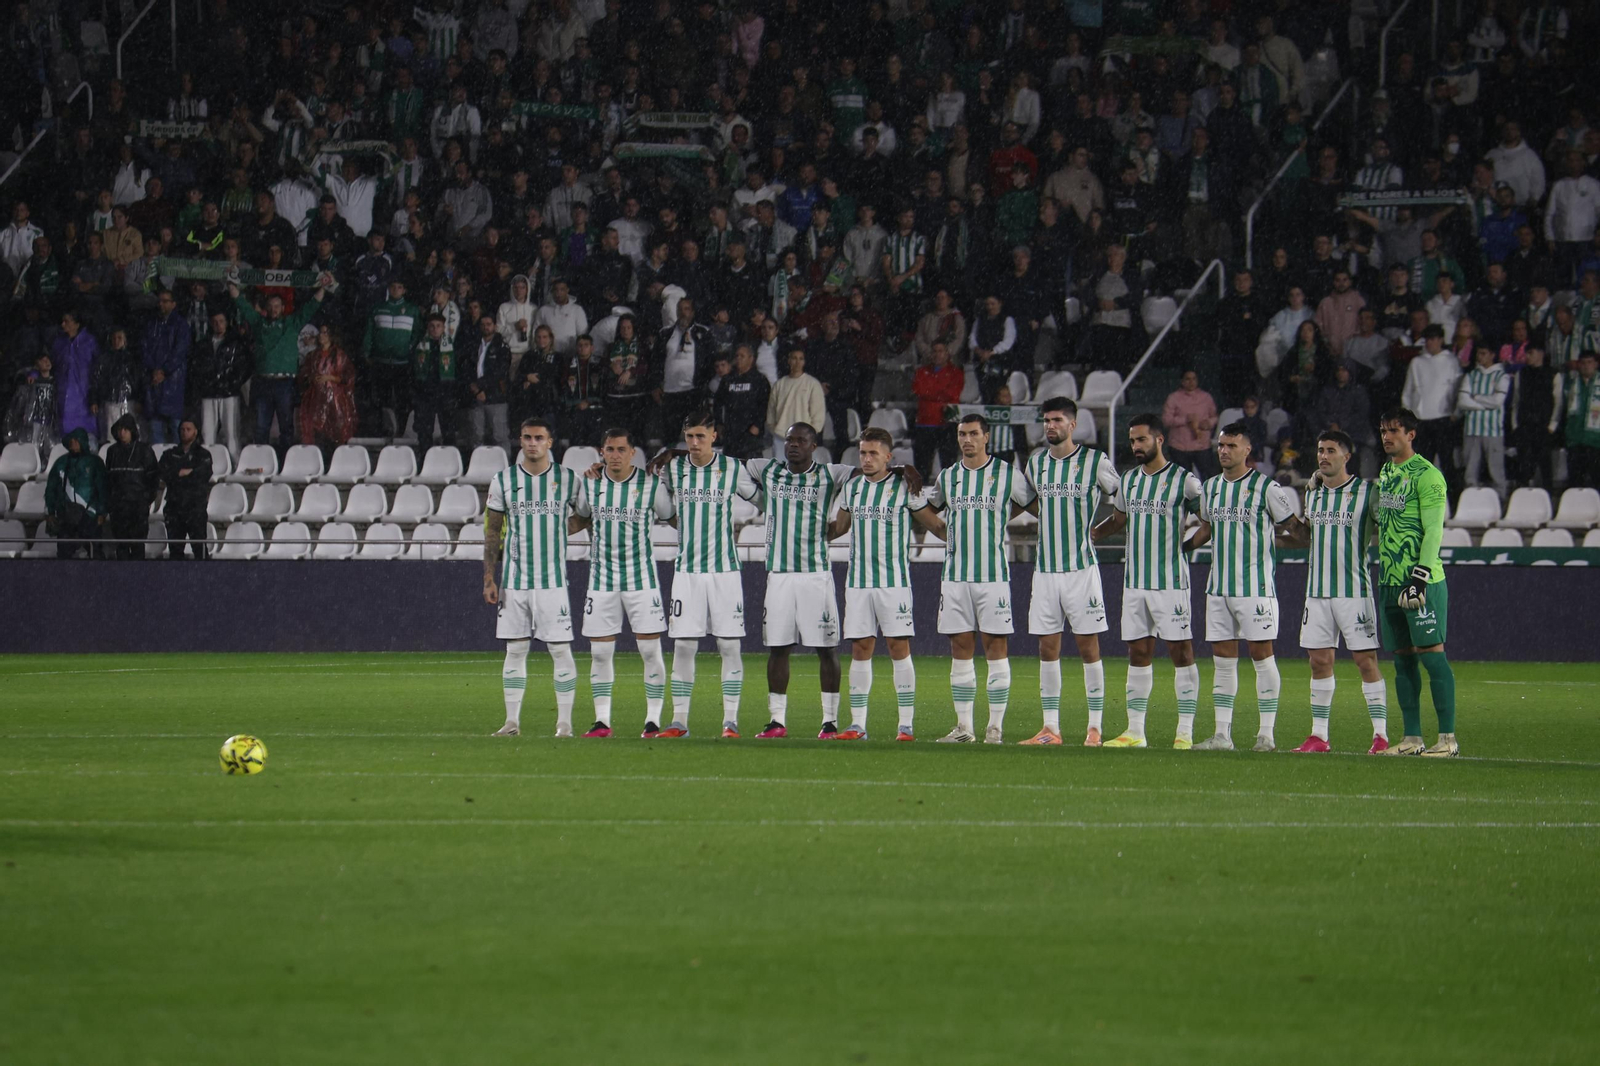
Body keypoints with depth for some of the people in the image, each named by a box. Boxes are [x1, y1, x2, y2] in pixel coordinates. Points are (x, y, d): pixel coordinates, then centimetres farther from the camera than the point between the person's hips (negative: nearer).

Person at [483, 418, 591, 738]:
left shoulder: (568, 480, 3)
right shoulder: (503, 481, 5)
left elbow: (584, 517, 16)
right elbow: (492, 532, 7)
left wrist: (552, 530, 5)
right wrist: (489, 579, 2)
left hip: (553, 580, -1)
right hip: (514, 579, 1)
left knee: (561, 649, -4)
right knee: (515, 649, 3)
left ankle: (564, 721, 1)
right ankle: (512, 721, 8)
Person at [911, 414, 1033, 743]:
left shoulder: (1007, 475, 0)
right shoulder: (947, 478, 11)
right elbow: (928, 510, 27)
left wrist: (991, 520, 9)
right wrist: (947, 533, 12)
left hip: (993, 574, -3)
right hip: (955, 575, 3)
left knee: (995, 644, -4)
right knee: (960, 647, 3)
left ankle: (996, 726, -2)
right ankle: (963, 726, 6)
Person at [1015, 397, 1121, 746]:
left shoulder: (1095, 462, -5)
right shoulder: (1035, 463, 8)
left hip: (1081, 568, -4)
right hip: (1045, 569, 4)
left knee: (1088, 646, -2)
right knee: (1047, 648, 4)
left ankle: (1095, 727, 1)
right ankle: (1050, 728, 7)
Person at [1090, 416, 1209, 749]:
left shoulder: (1184, 480, -6)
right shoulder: (1129, 480, 12)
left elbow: (1211, 523, -2)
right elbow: (1119, 520, 26)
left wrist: (1185, 546, -8)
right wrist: (1089, 535, 15)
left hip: (1170, 581, -6)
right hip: (1134, 581, 6)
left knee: (1181, 650, -5)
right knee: (1138, 653, 8)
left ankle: (1185, 733, -4)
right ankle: (1135, 731, 12)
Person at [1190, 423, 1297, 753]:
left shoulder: (1266, 488, -6)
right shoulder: (1209, 488, 12)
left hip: (1256, 586, -6)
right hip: (1219, 586, 6)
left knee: (1262, 655, -3)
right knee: (1222, 659, 5)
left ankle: (1267, 733, -1)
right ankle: (1223, 734, 7)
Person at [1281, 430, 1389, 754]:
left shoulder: (1367, 493, -5)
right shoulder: (1313, 493, 12)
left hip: (1354, 590, -5)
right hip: (1317, 591, 5)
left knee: (1366, 660, -6)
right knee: (1320, 661, 5)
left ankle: (1381, 735, -3)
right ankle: (1319, 736, 10)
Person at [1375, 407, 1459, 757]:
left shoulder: (1426, 475, -9)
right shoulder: (1385, 473, 16)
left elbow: (1433, 530, -14)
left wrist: (1419, 575, -19)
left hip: (1423, 581, -8)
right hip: (1389, 583, 8)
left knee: (1431, 654, -8)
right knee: (1403, 659, 8)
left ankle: (1448, 738, -7)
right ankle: (1412, 738, 12)